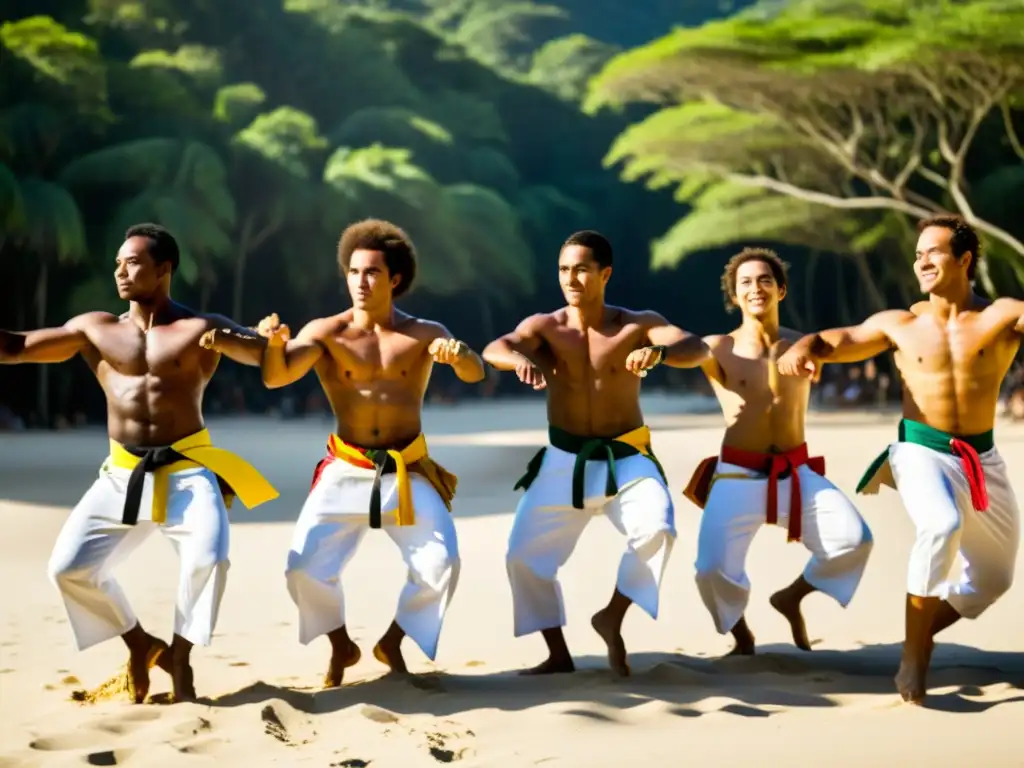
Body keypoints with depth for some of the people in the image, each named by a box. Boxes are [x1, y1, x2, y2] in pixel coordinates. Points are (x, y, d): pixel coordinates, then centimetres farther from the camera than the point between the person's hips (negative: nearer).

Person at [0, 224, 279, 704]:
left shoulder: (200, 329, -2)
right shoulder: (95, 330, 8)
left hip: (187, 470, -4)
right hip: (121, 476, 4)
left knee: (208, 558, -27)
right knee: (68, 567, -7)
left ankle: (179, 658, -3)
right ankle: (141, 644, 16)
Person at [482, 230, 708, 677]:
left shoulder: (637, 324, -7)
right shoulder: (544, 326, -4)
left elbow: (696, 348, -22)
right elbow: (493, 349, -23)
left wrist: (660, 352, -46)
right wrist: (519, 358, -48)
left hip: (626, 459, -2)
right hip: (564, 462, 2)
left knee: (657, 529, -27)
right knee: (524, 554, -3)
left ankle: (612, 619, -3)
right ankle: (558, 654, 16)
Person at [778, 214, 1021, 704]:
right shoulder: (900, 325, 3)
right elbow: (833, 341, 9)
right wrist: (801, 348, -13)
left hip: (982, 458, 3)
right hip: (921, 450, -3)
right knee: (943, 525, -34)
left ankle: (920, 637, 39)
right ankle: (914, 657, -22)